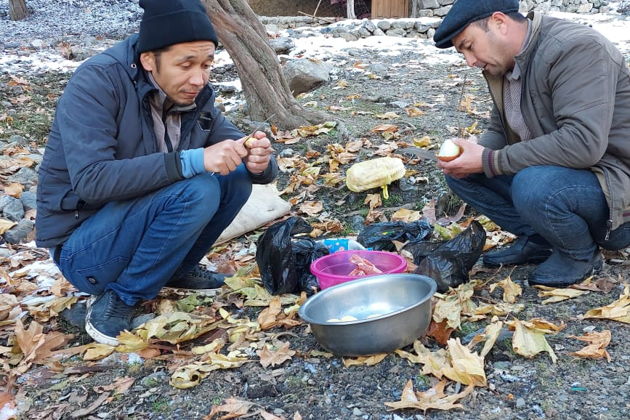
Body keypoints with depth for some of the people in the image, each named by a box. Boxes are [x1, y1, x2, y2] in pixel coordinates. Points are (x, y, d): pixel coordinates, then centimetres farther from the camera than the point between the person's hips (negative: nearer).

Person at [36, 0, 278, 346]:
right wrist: (191, 161, -39)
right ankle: (116, 298, -12)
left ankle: (176, 268, 7)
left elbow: (239, 161, 1)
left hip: (144, 221, 7)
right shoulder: (97, 82, -22)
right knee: (196, 191, -29)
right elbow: (91, 180, -33)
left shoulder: (194, 94, -4)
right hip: (83, 246, -6)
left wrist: (259, 161, -24)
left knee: (237, 174, -8)